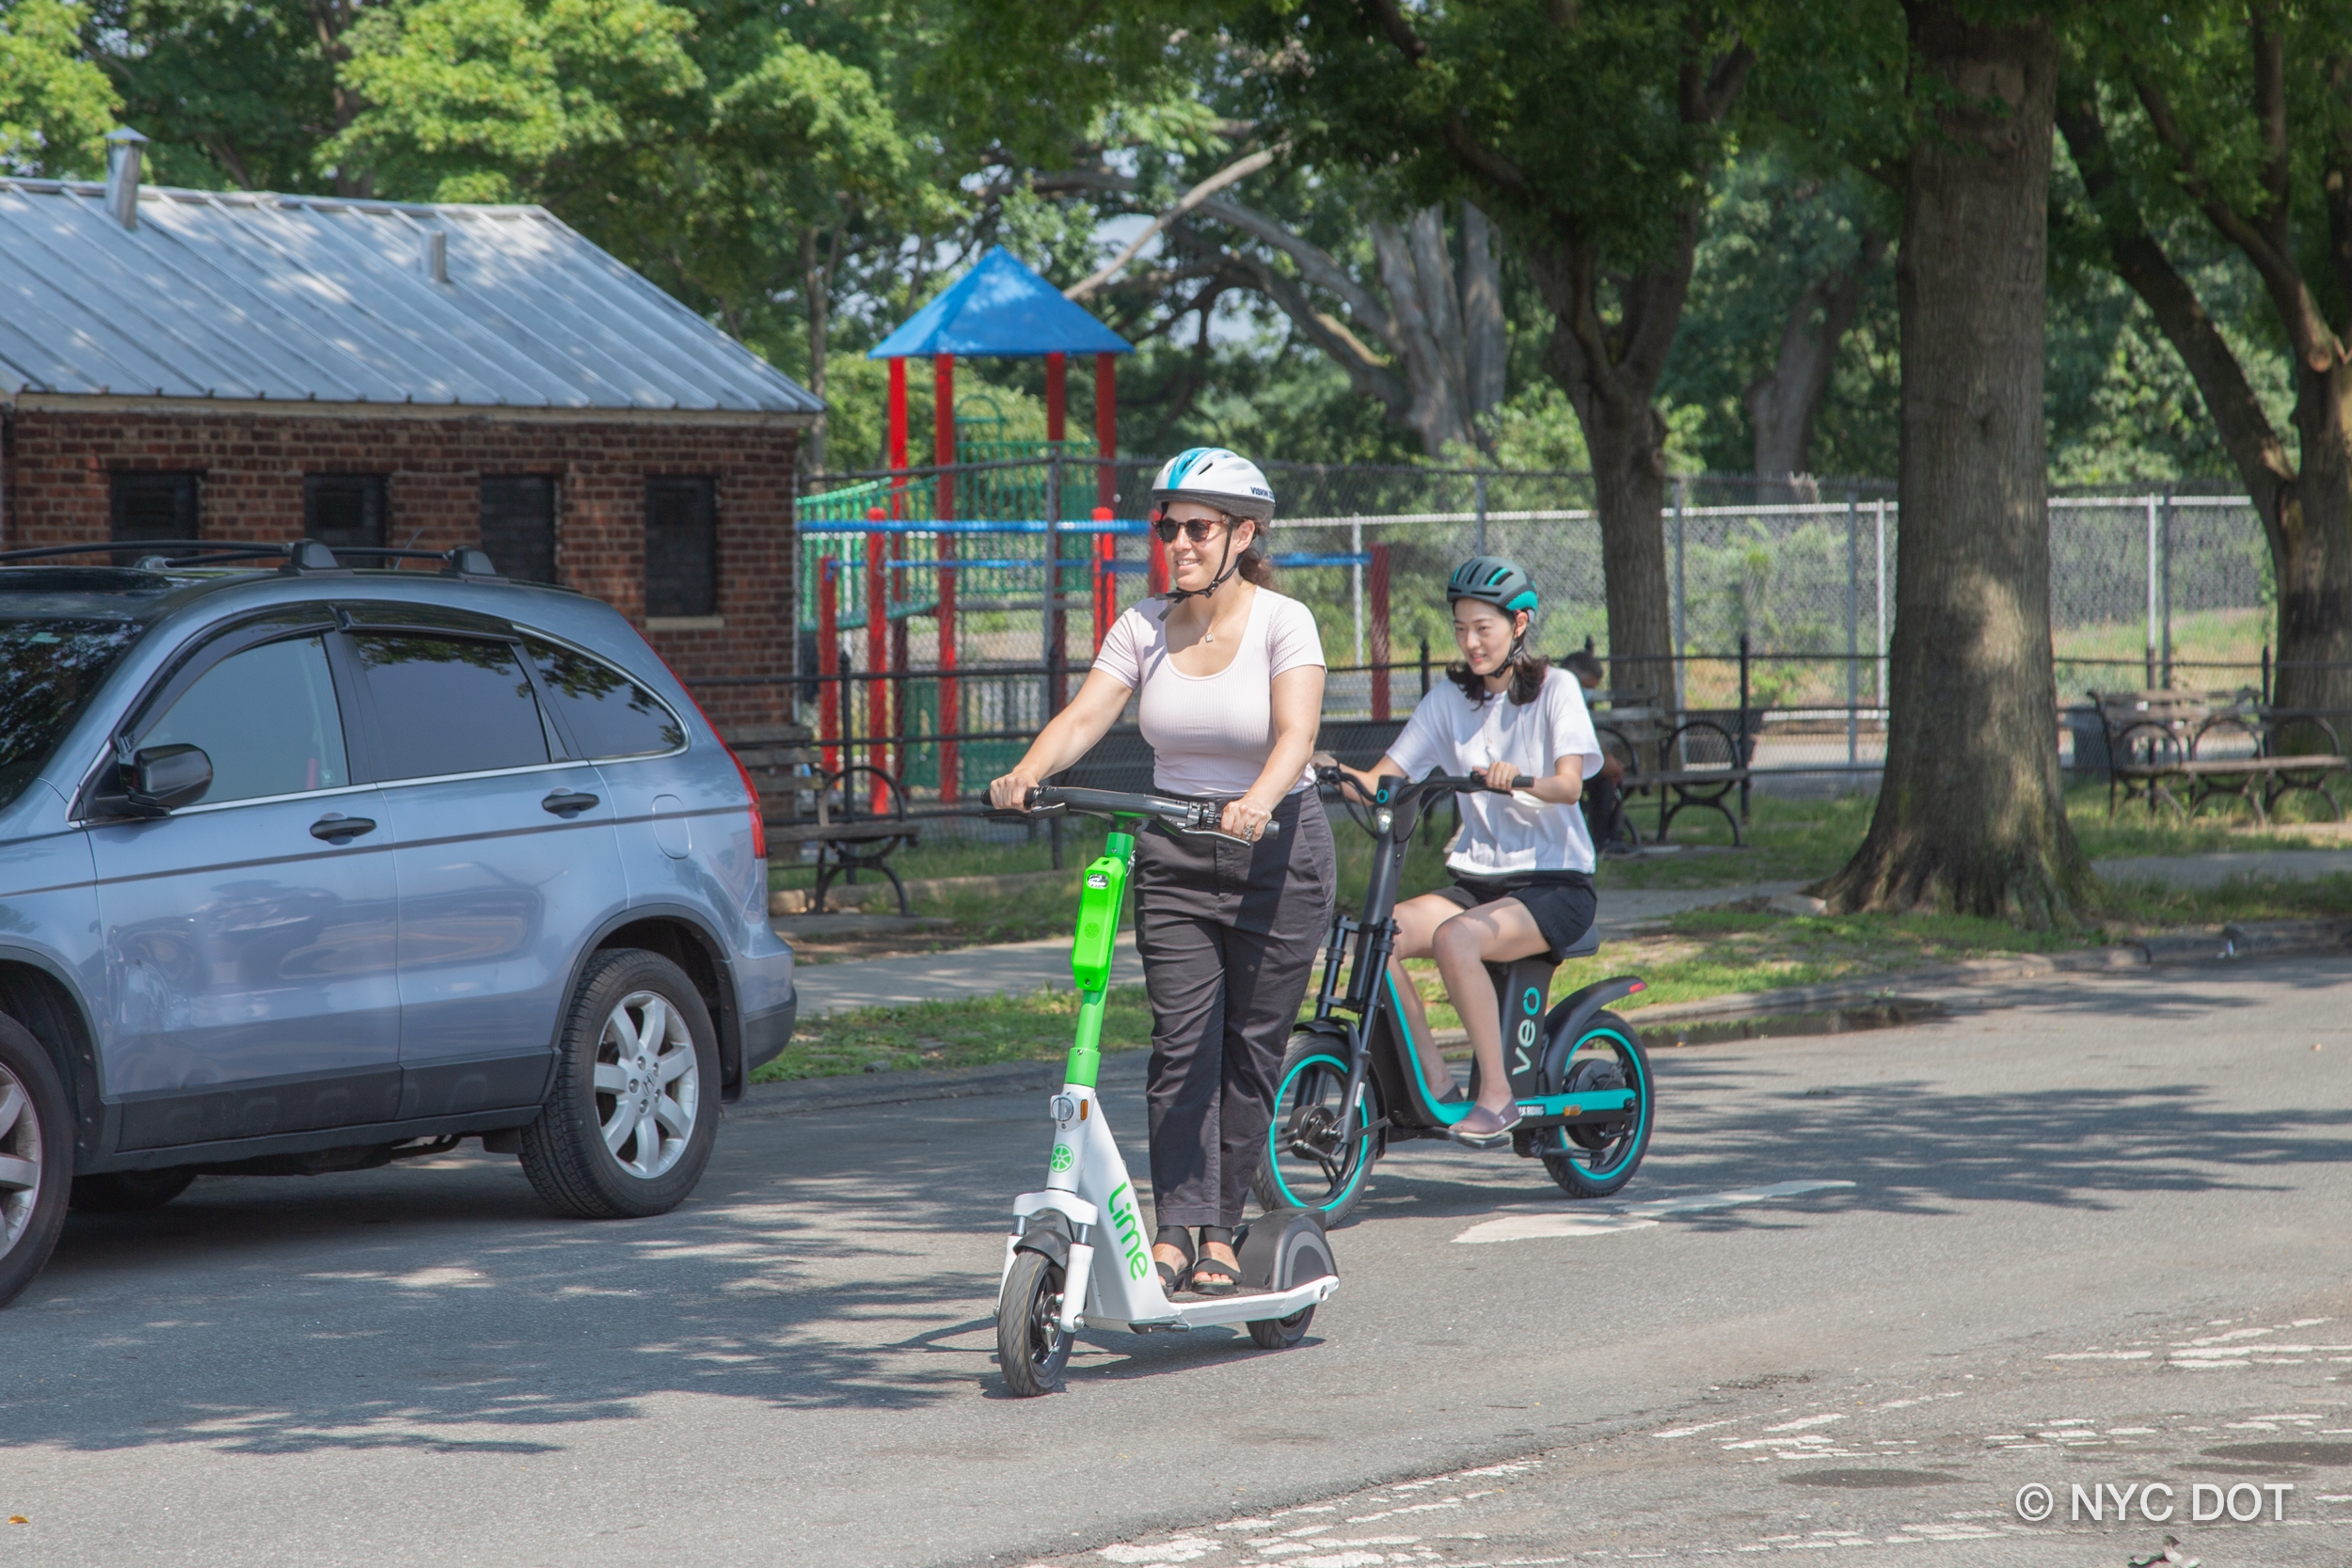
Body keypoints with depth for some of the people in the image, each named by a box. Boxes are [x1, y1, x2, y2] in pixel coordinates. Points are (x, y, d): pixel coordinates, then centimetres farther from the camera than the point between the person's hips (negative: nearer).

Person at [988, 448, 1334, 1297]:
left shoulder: (1283, 623, -11)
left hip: (1276, 851, -3)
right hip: (1174, 855, 3)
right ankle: (1178, 1230, -8)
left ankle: (1221, 1233, 10)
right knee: (1181, 1044, -6)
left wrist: (1258, 802, -45)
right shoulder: (1143, 628, 0)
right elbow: (1083, 717, -10)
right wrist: (1028, 772, -30)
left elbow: (1295, 731, -25)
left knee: (1250, 1049, 1)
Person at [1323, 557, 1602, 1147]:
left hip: (1554, 882, -5)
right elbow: (1381, 779, 2)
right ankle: (1435, 1081, -15)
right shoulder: (1449, 698, 10)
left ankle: (1497, 1094, -24)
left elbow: (1569, 783, -18)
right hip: (1476, 878, 5)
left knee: (1455, 938, -34)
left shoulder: (1554, 689, -2)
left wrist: (1522, 780, -40)